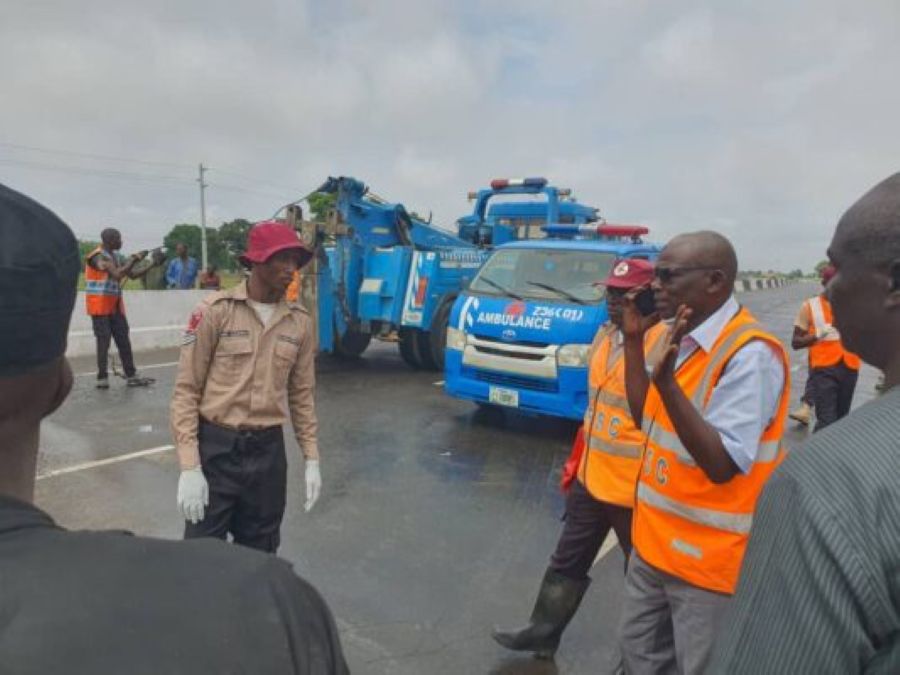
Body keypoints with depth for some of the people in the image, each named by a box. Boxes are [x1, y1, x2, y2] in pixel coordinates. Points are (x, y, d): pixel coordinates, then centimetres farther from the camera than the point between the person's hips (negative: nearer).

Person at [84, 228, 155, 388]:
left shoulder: (117, 256, 9)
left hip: (115, 304, 7)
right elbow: (117, 275, -27)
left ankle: (131, 376, 9)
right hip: (99, 305, -7)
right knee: (103, 341, -4)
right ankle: (102, 377, 5)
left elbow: (133, 275, 9)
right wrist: (134, 260, -19)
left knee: (124, 340, 6)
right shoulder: (98, 256, -15)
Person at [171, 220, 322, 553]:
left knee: (259, 553, 16)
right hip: (216, 448, -3)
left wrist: (311, 458, 7)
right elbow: (186, 390, -8)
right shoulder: (215, 311, -10)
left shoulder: (300, 322, 2)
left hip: (268, 450, 4)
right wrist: (189, 466, -13)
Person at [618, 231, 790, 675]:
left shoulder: (751, 354, -23)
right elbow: (645, 418, 11)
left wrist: (667, 383, -35)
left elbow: (722, 466, -25)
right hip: (654, 542, 8)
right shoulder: (680, 338, 3)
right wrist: (633, 341, 2)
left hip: (709, 560, -8)